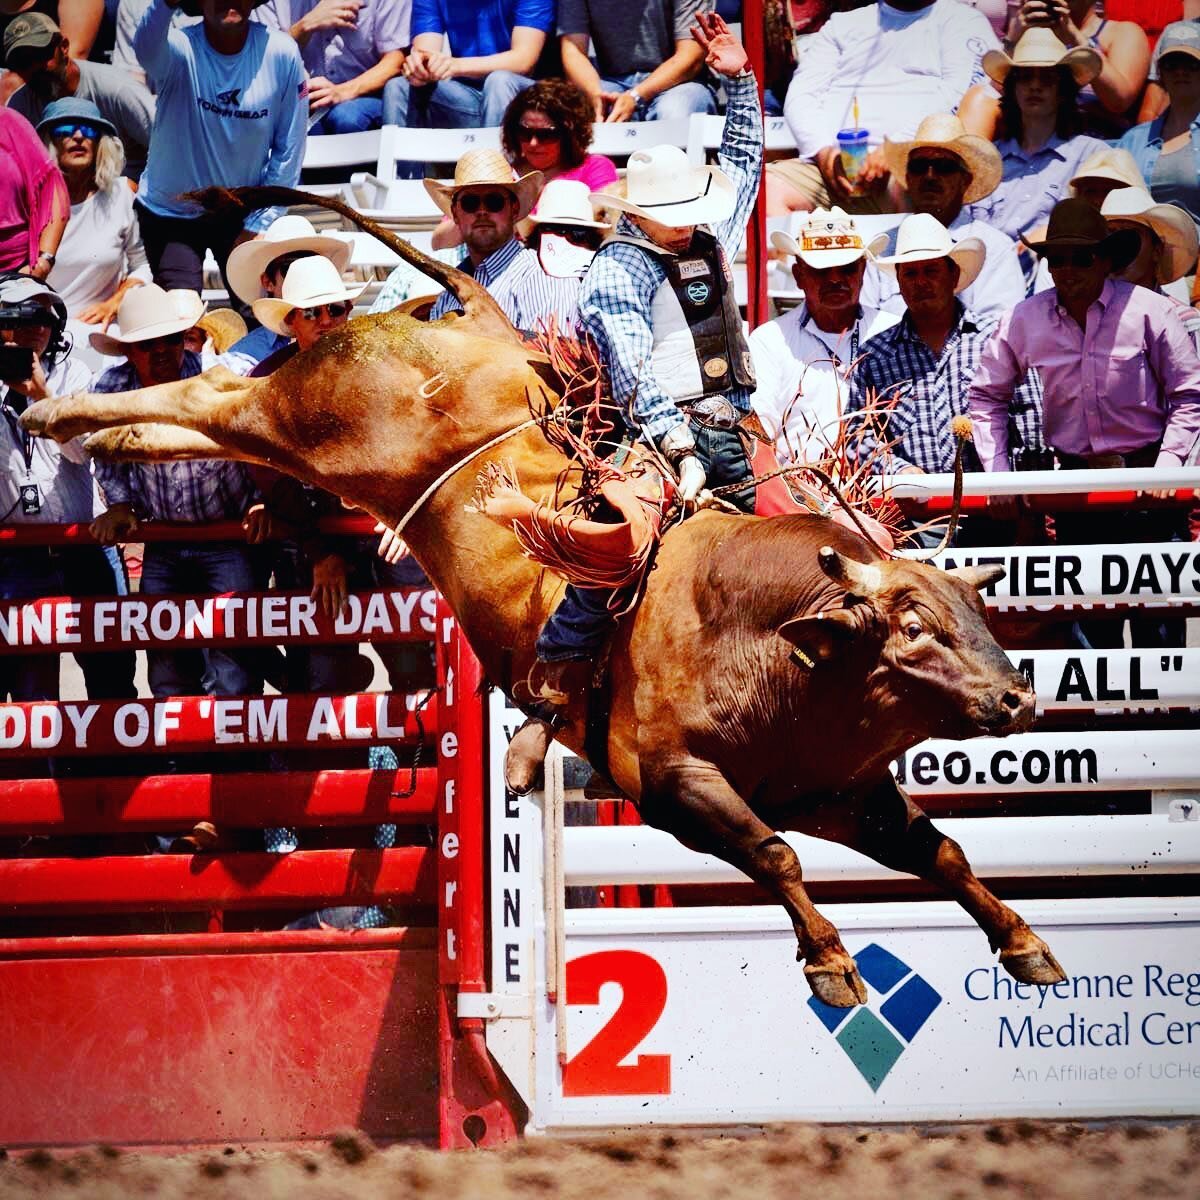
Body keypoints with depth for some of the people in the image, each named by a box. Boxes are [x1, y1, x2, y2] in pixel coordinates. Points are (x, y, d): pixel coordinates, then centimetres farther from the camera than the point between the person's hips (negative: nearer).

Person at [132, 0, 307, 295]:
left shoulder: (281, 53, -13)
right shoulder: (180, 49, -20)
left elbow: (288, 150, -5)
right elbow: (146, 47, -47)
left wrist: (258, 226, -6)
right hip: (171, 213, -2)